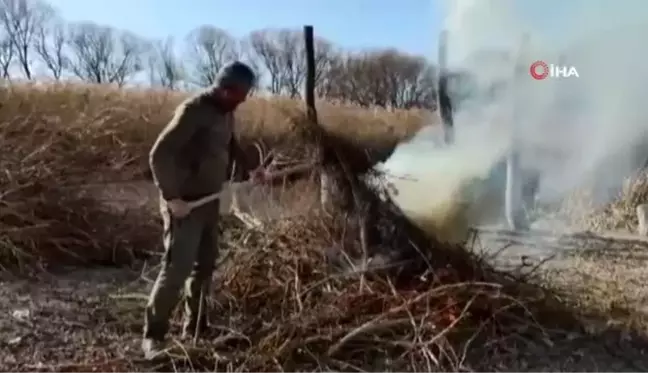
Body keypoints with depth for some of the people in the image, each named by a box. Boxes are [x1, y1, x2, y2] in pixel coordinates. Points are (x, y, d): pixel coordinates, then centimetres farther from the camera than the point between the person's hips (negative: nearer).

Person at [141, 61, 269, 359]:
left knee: (204, 266, 13)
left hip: (209, 201, 9)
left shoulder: (225, 113, 8)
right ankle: (153, 336, 8)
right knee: (177, 267, -7)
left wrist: (250, 169, 12)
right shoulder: (193, 110, -18)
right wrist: (171, 197, -22)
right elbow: (159, 154, -21)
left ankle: (194, 330, 27)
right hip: (185, 204, -9)